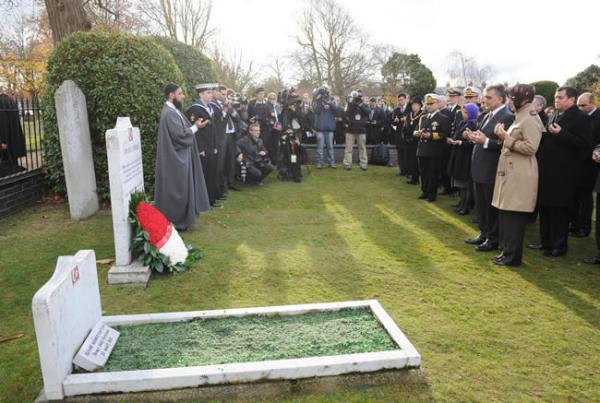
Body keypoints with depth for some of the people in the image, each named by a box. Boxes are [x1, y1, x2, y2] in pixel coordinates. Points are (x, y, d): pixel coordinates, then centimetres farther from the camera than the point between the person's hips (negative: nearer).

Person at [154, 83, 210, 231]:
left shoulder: (173, 110, 12)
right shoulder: (169, 113, -20)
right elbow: (180, 135, -24)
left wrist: (193, 125, 3)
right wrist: (196, 127, -13)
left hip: (180, 157, 11)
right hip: (176, 159, -11)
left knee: (181, 189, 17)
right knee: (177, 190, -1)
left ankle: (181, 218, 27)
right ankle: (176, 221, 10)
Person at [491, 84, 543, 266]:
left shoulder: (530, 119, -13)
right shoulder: (520, 117, 17)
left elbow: (530, 148, -21)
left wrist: (506, 138, -16)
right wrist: (504, 136, 6)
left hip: (520, 174, -10)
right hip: (510, 171, 10)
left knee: (513, 216, -4)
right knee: (505, 213, 13)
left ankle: (512, 256, 6)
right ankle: (507, 250, 23)